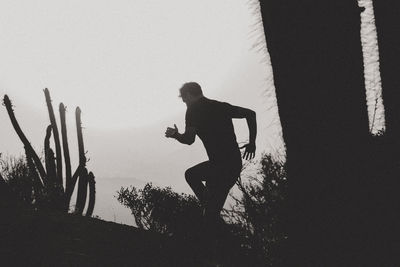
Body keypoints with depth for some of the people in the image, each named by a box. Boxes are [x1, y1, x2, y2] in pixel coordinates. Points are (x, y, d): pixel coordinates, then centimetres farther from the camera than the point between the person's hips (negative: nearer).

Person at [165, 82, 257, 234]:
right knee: (191, 174, 23)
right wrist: (252, 143, 15)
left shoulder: (194, 109, -3)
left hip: (220, 166, -8)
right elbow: (250, 113, 12)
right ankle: (210, 206, 15)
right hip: (235, 163, 8)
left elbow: (189, 139, -13)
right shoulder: (220, 106, 16)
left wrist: (175, 135, 8)